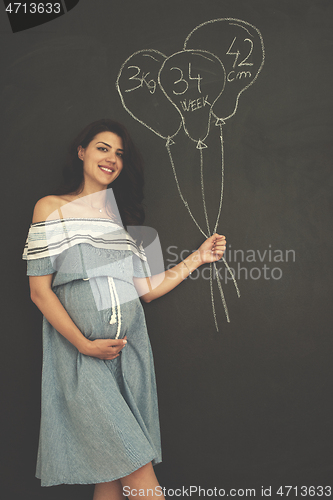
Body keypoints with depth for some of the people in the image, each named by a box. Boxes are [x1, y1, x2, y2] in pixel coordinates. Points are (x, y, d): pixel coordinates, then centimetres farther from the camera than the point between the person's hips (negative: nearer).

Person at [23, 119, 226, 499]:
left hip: (130, 348, 5)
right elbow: (40, 290, -4)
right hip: (82, 353, -5)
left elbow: (147, 289, 13)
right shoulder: (52, 208, 3)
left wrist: (197, 258, 9)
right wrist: (85, 345, -11)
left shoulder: (123, 215, 18)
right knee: (137, 465, -8)